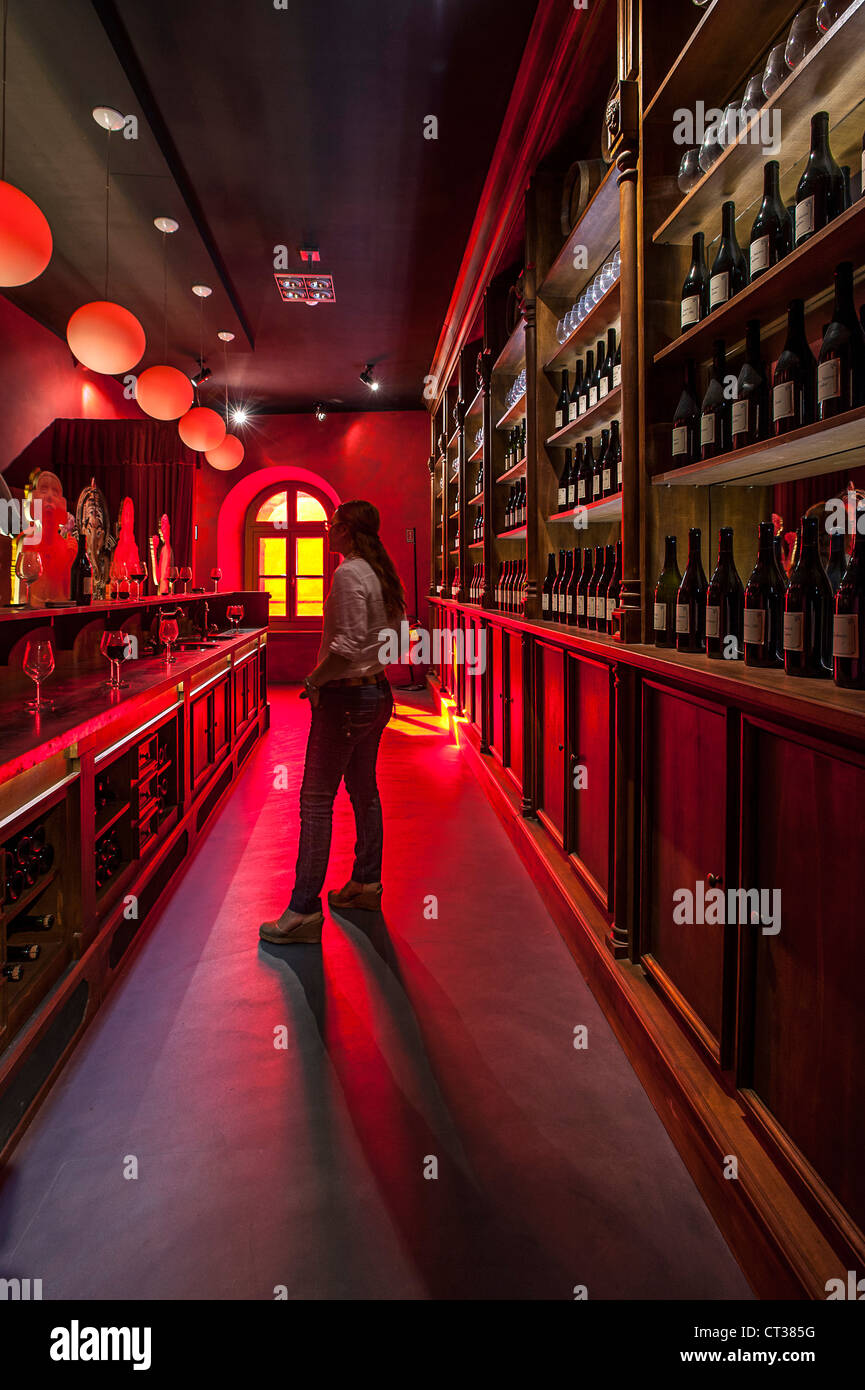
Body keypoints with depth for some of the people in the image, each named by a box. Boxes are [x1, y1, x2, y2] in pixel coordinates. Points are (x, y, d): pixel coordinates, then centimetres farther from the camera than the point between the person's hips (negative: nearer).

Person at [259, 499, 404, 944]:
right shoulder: (380, 574, 10)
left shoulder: (349, 573, -17)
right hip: (377, 692, 10)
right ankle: (366, 884, 30)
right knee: (364, 792, 18)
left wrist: (314, 681, -14)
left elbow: (348, 645, -25)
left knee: (316, 801, -5)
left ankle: (304, 911, -2)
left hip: (345, 696, -10)